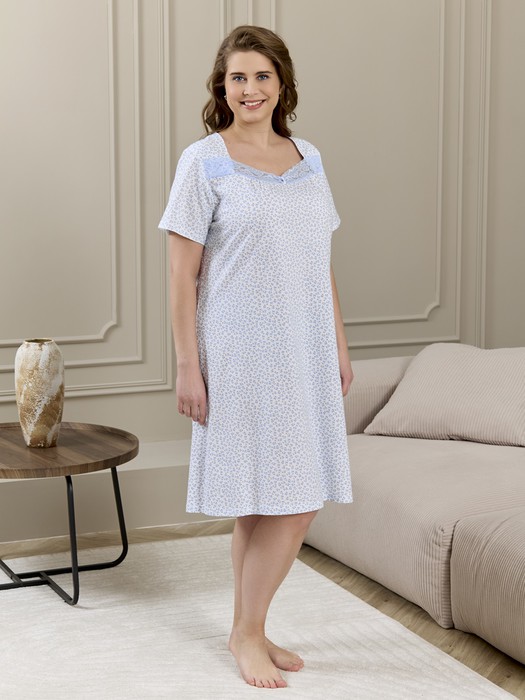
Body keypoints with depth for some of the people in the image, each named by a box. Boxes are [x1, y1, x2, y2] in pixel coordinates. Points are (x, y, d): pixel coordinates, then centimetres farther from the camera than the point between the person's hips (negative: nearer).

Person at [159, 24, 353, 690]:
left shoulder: (308, 158, 11)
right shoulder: (203, 161, -5)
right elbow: (183, 273, -7)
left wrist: (339, 346, 13)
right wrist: (187, 366, -11)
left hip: (304, 354, 6)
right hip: (239, 354, -5)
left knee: (299, 502, 6)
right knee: (261, 503, -1)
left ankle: (249, 629, 21)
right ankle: (247, 634, 16)